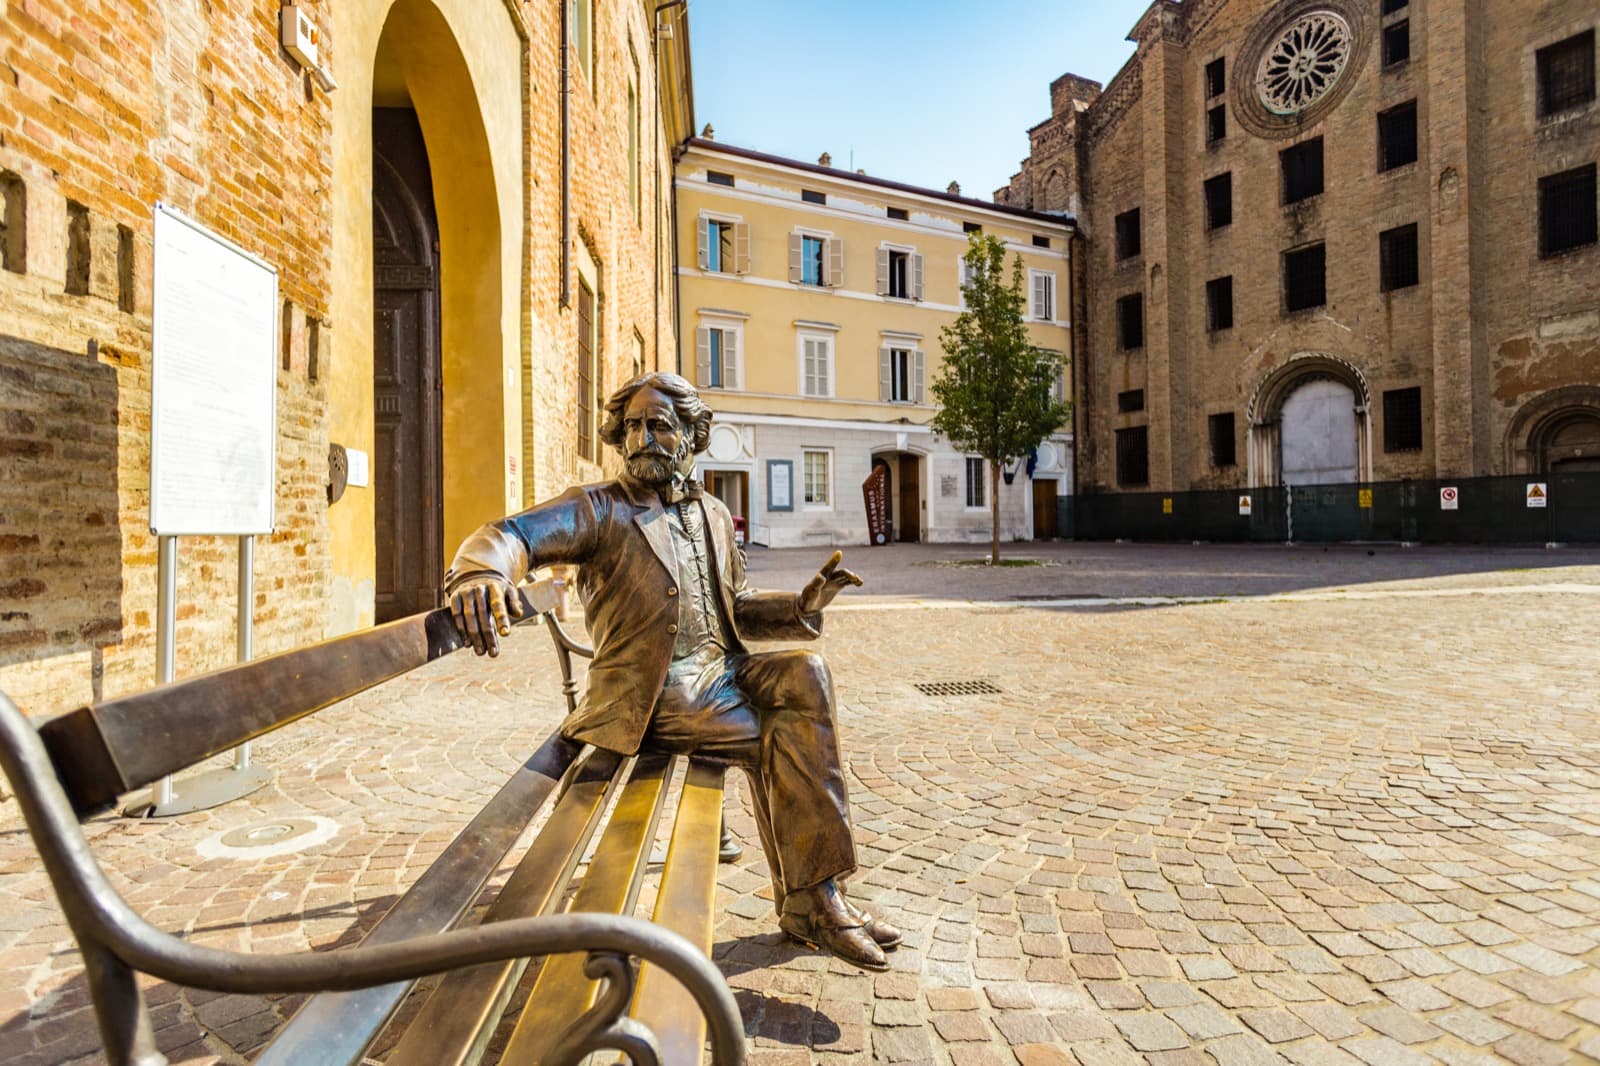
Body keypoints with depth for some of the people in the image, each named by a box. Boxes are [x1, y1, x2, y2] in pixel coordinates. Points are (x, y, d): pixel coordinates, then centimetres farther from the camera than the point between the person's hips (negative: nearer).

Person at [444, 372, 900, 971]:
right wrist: (481, 571, -43)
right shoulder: (599, 510, -3)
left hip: (724, 672, 6)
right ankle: (810, 903, 5)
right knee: (786, 743, -18)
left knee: (805, 673, -18)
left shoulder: (713, 514, 15)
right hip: (655, 697, -5)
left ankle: (812, 899, -7)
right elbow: (513, 534, -18)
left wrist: (801, 607, 1)